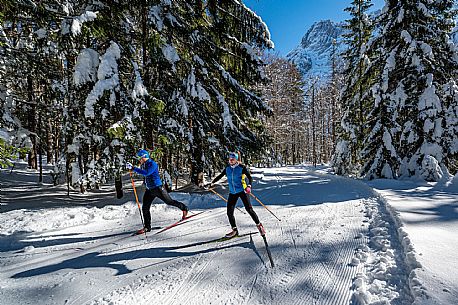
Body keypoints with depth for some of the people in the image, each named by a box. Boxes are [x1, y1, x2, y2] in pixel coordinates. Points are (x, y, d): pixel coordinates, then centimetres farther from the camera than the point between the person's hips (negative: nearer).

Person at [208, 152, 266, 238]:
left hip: (242, 191, -5)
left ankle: (259, 225, 12)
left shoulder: (242, 167, -9)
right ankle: (234, 230, 18)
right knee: (229, 212, 2)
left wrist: (249, 186, -26)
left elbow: (250, 177, -9)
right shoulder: (227, 168, 4)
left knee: (249, 209, -8)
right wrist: (212, 183, 9)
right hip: (232, 193, 5)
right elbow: (220, 176, 16)